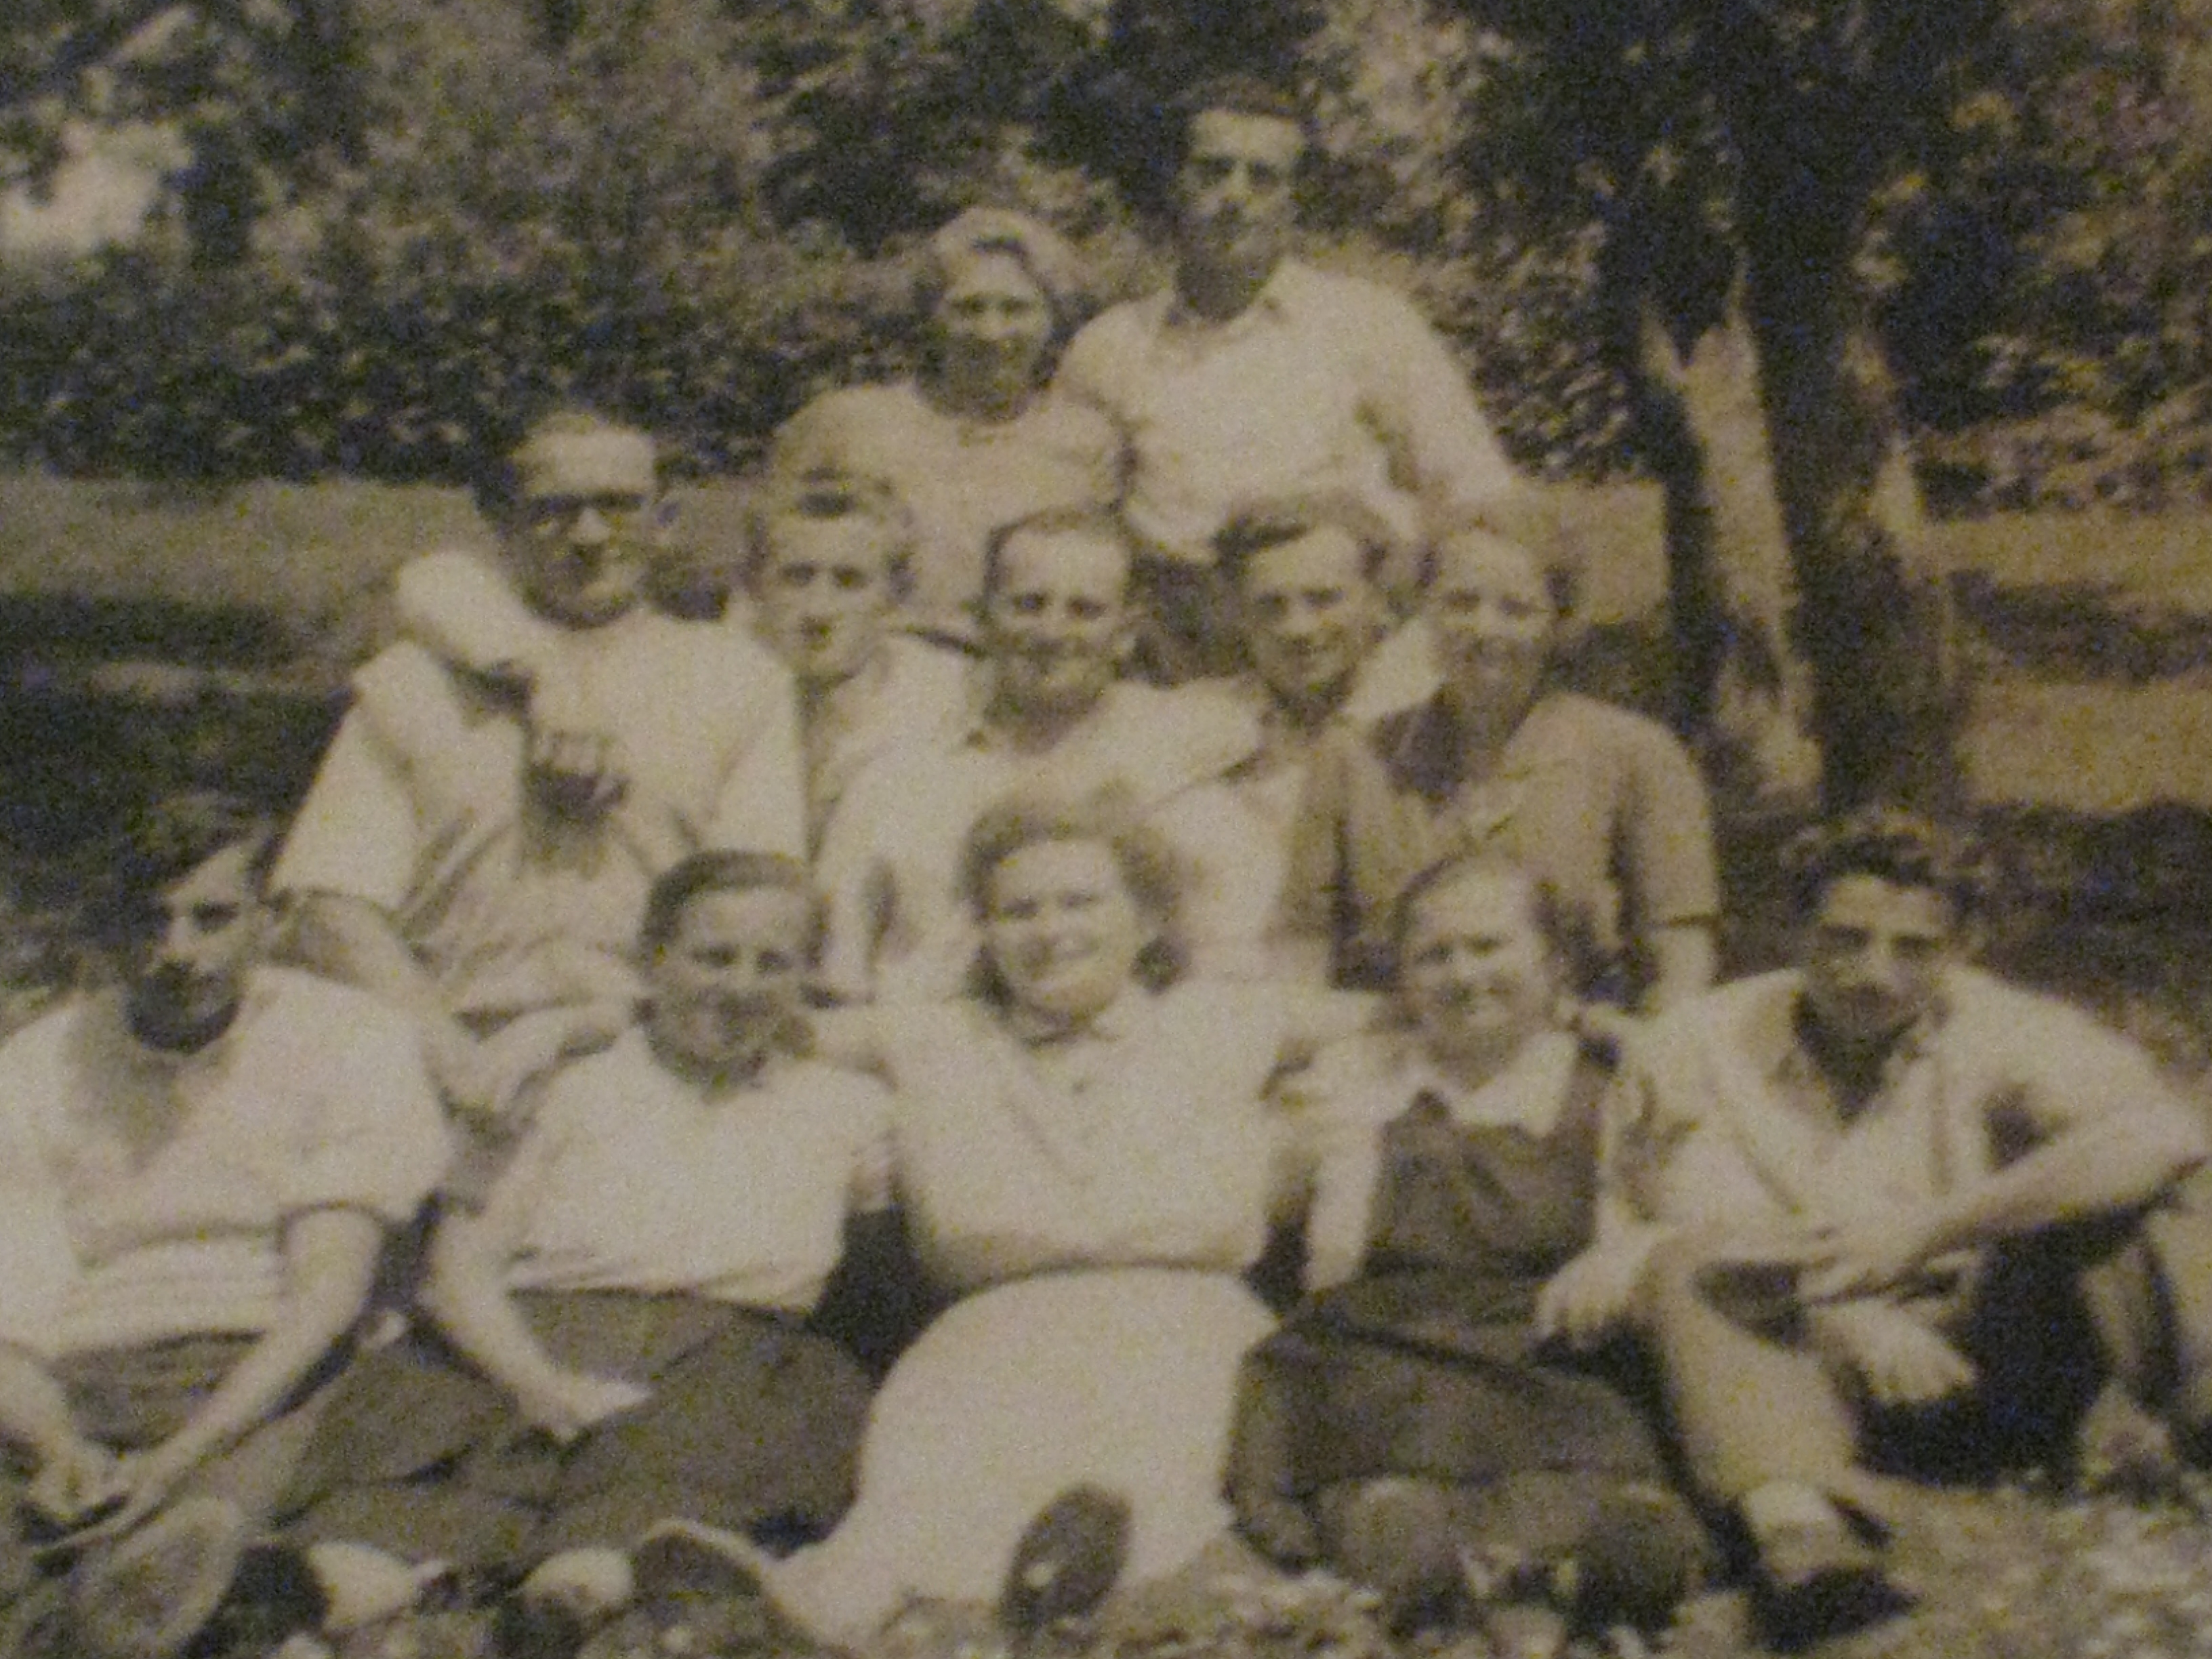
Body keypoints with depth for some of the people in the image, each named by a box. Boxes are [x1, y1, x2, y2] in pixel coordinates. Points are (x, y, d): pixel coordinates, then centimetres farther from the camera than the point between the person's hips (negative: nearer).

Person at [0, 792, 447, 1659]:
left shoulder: (348, 1042, 9)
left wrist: (175, 1463, -17)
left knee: (179, 1544, -38)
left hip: (260, 1384, -1)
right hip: (71, 1396, 2)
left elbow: (327, 1294, -2)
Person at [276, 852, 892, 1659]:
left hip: (731, 1354, 0)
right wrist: (542, 1382, -11)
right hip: (529, 1342, 0)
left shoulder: (845, 1107, 25)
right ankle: (351, 1576, -56)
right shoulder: (574, 1087, 19)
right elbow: (462, 1263, 6)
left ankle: (590, 1580, -60)